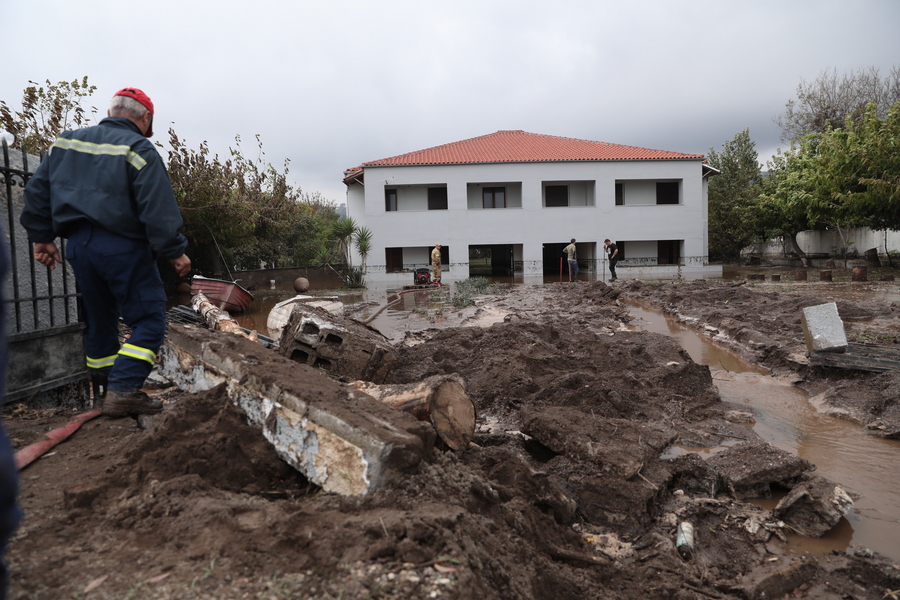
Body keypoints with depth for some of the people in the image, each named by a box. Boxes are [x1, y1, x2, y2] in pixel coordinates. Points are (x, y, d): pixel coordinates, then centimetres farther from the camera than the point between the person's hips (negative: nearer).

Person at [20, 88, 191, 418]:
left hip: (77, 245, 7)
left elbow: (38, 190, 16)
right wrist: (174, 251, -13)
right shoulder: (138, 149, -7)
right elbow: (158, 207, -16)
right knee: (148, 320, -1)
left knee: (99, 321, 17)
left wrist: (41, 236, 20)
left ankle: (104, 390, 24)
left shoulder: (65, 142, 15)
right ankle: (123, 390, -11)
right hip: (122, 248, -7)